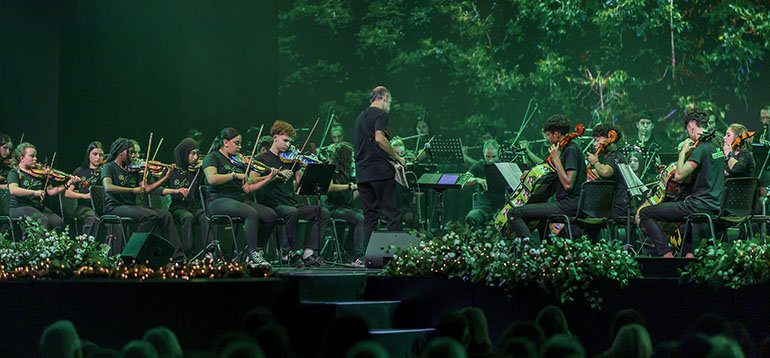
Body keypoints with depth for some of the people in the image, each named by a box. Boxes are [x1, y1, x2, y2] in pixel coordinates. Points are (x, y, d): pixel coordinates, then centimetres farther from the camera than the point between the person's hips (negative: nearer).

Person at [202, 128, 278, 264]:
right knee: (251, 213, -33)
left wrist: (268, 179, 4)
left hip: (241, 200, 7)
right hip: (219, 201, -7)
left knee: (270, 215, -16)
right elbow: (212, 179, -19)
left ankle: (258, 249, -3)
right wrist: (236, 175, -19)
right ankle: (253, 253, -30)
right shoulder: (213, 158, 2)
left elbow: (247, 189, 15)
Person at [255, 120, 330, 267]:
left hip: (294, 203, 5)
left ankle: (308, 254, -24)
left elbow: (300, 182, 12)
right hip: (274, 205, -5)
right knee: (292, 212, -38)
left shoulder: (291, 159, 19)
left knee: (323, 212, -17)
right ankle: (294, 253, -24)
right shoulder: (262, 159, 5)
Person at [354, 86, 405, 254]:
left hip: (361, 174, 8)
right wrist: (397, 158, -11)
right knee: (392, 215, -5)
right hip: (380, 170, -8)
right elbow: (380, 138, -21)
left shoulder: (360, 117, 21)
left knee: (370, 215, 8)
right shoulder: (381, 114, -5)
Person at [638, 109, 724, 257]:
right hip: (715, 206, 10)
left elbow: (679, 176, -20)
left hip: (700, 206, -10)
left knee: (645, 213, -7)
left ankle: (666, 254, -15)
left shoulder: (701, 149, -17)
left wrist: (683, 152, -9)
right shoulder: (716, 147, 13)